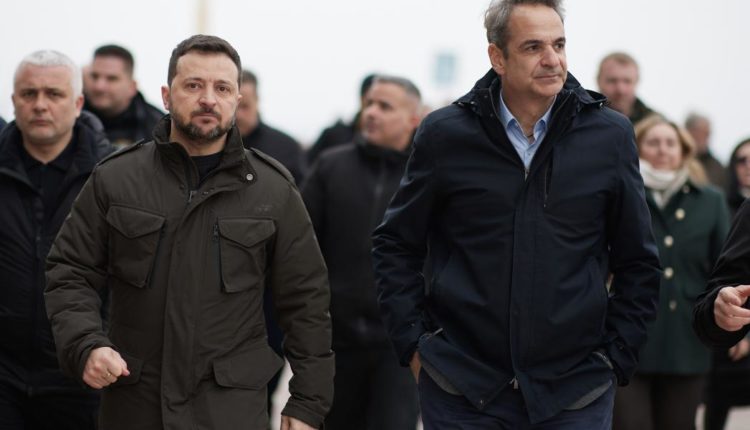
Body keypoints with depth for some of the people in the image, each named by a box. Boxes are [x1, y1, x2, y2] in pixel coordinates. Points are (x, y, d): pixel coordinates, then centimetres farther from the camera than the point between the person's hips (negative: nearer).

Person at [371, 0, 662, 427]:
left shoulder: (611, 136, 2)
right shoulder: (445, 135, 0)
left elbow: (639, 263, 9)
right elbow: (395, 245, 9)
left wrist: (616, 357, 3)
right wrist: (413, 341, 2)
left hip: (574, 395, 1)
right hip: (461, 390, 0)